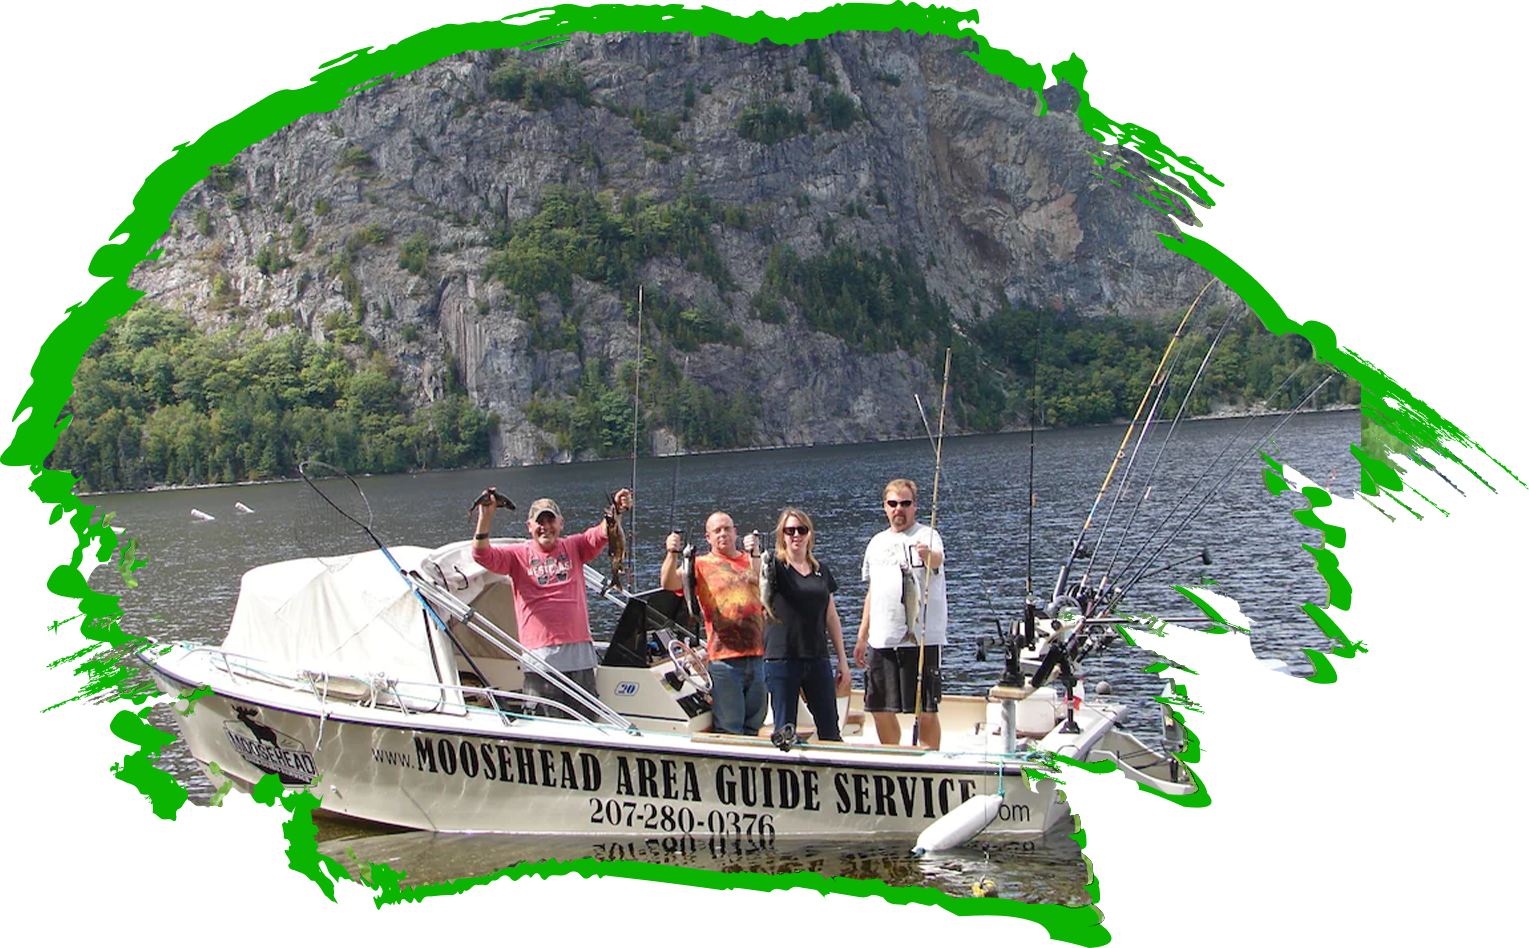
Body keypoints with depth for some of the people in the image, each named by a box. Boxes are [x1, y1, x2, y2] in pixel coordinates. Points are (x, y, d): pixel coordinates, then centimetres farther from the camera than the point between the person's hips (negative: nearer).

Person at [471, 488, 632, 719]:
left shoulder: (574, 547, 12)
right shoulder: (518, 555, 7)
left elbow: (603, 534, -4)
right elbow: (482, 555, -6)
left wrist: (615, 511, -25)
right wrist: (485, 517, -20)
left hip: (579, 654, 2)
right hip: (539, 655, -2)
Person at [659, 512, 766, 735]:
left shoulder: (751, 562, 15)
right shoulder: (701, 565, 4)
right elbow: (668, 583, -10)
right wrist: (672, 554, -28)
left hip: (756, 656, 4)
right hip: (724, 658, -4)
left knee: (753, 727, 11)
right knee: (729, 729, -4)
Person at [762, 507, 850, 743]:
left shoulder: (821, 571, 14)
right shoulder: (775, 567, 0)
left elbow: (831, 617, 17)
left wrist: (842, 660, 14)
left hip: (817, 659, 4)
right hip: (781, 659, -4)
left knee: (830, 730, 4)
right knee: (785, 729, 0)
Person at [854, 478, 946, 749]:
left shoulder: (927, 536, -4)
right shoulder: (877, 543, 16)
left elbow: (937, 558, -28)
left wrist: (929, 555, -52)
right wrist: (862, 637, 20)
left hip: (921, 639, -6)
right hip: (881, 641, 6)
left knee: (926, 711, -4)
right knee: (881, 710, 10)